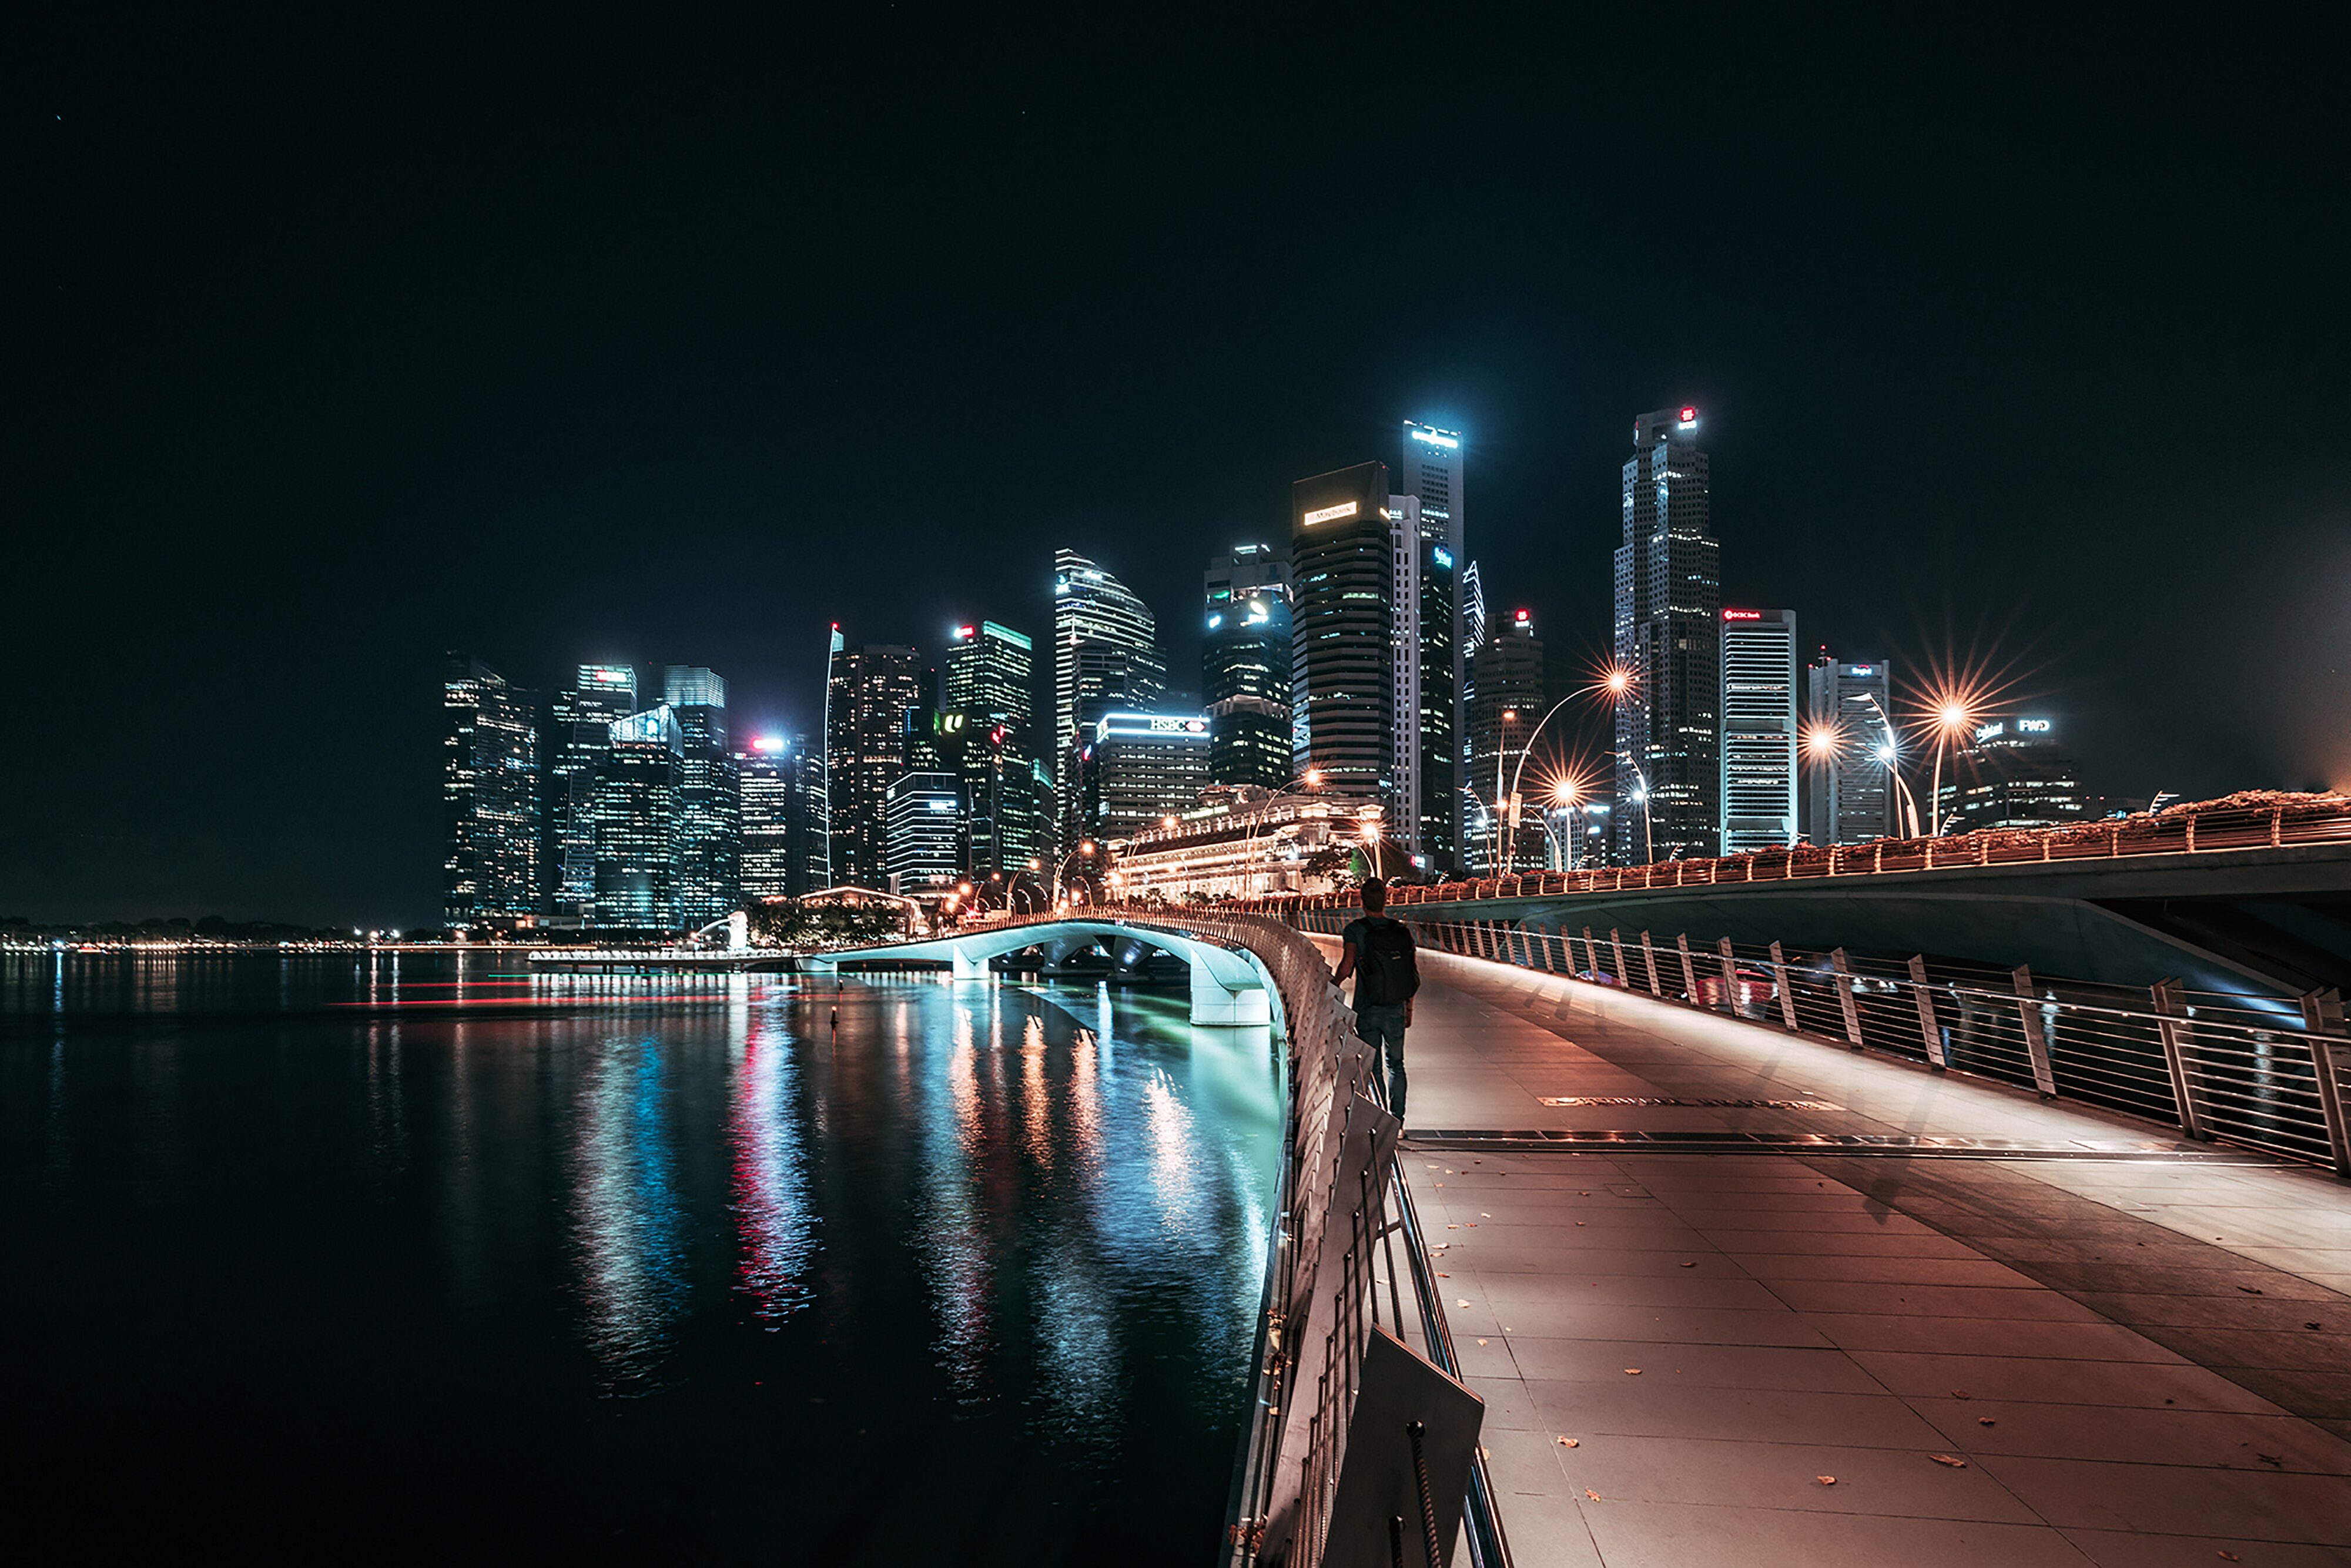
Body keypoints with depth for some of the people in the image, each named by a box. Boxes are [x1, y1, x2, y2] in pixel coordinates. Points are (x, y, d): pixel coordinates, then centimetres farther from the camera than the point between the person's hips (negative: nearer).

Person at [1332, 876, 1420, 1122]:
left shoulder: (1355, 930, -9)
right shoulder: (1402, 931, 2)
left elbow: (1347, 966, -20)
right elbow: (1413, 974, 4)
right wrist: (1409, 1008, 14)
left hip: (1368, 1010, -3)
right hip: (1396, 1010, 3)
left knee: (1372, 1067, 4)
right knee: (1396, 1065, 15)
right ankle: (1397, 1121, 19)